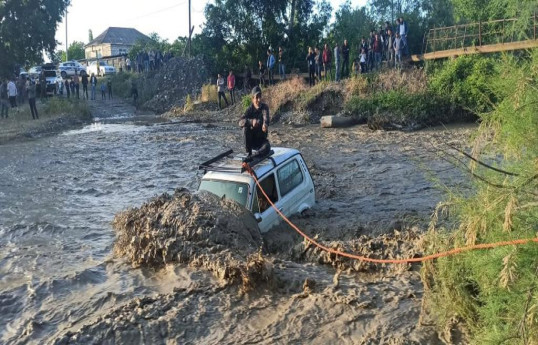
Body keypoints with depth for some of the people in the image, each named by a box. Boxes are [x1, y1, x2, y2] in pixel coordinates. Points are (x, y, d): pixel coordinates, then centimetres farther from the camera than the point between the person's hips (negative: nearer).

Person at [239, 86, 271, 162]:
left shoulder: (265, 107, -7)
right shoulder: (250, 109, -6)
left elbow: (266, 117, -30)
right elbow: (240, 122, -22)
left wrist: (265, 124, -56)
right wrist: (251, 121, -43)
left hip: (262, 139, -2)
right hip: (251, 140, 2)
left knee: (267, 147, -32)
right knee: (245, 128, -28)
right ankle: (248, 153, -18)